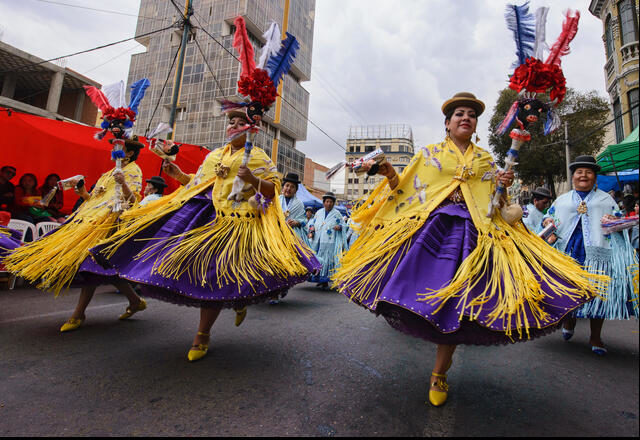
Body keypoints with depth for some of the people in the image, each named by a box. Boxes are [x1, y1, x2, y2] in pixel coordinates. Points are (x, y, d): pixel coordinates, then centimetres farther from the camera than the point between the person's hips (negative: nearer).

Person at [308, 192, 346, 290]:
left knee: (326, 260, -6)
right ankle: (319, 280, 17)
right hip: (317, 241, 4)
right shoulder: (319, 212, 14)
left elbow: (343, 224, 7)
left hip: (329, 242, -4)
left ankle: (325, 282, 0)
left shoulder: (337, 214, 4)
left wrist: (339, 227, -15)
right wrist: (311, 232, 2)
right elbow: (313, 224, 19)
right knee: (316, 260, 4)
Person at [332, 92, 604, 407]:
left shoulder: (485, 160, 19)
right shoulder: (428, 154, 13)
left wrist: (504, 186, -1)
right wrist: (389, 174, -10)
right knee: (423, 290, -12)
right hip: (431, 225, -1)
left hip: (470, 231, 1)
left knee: (454, 303, -2)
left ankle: (439, 376, 14)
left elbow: (495, 203, 19)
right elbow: (404, 190, 7)